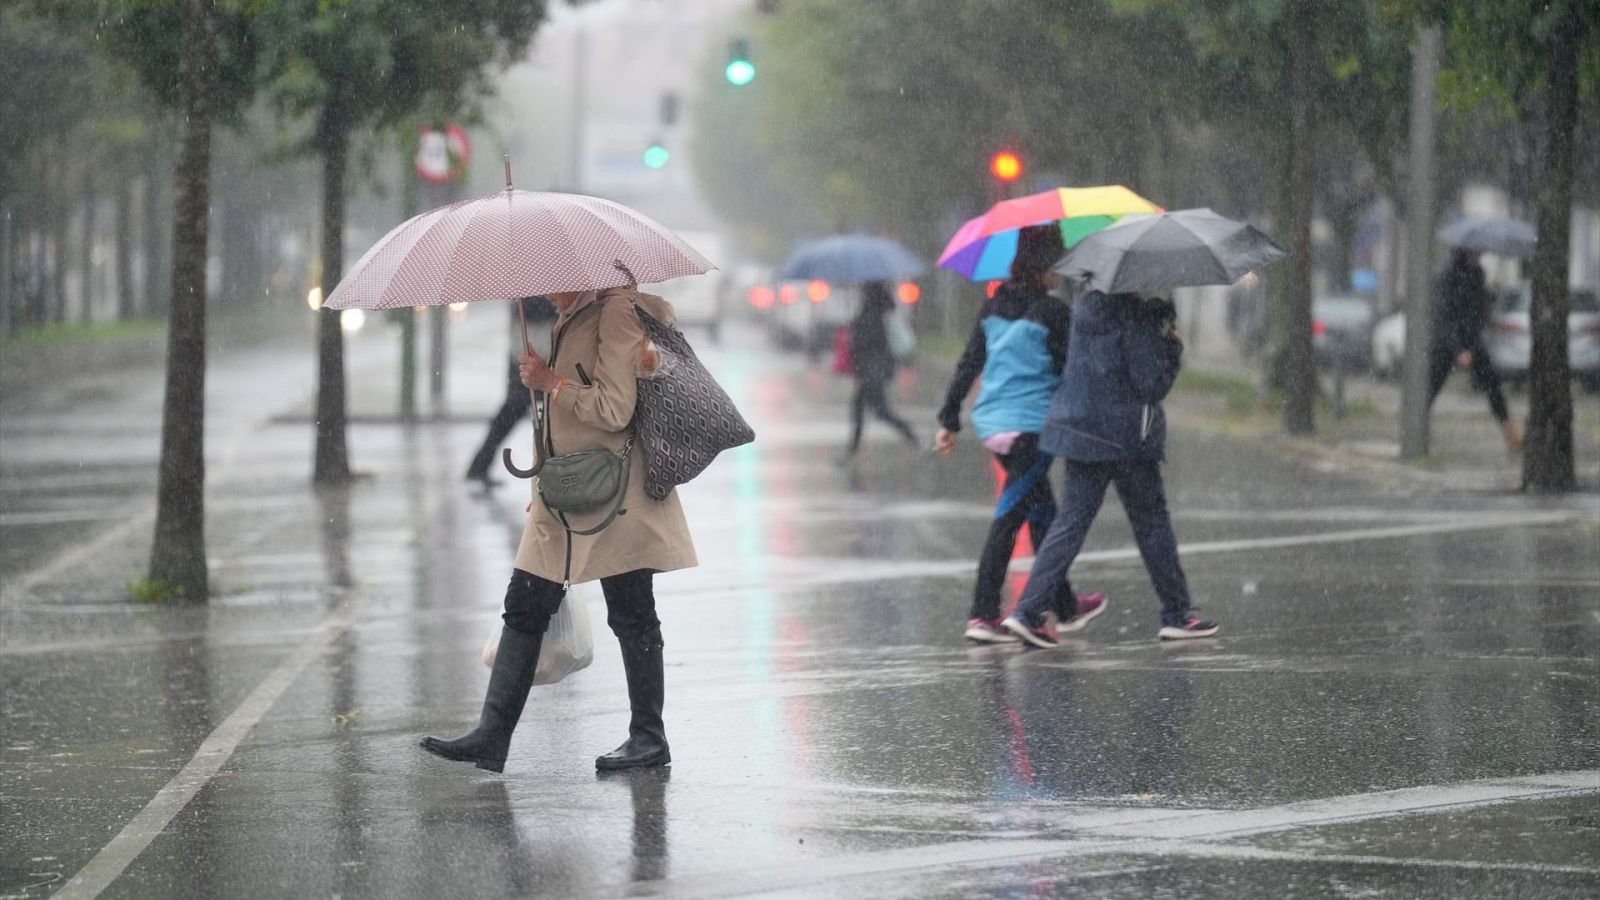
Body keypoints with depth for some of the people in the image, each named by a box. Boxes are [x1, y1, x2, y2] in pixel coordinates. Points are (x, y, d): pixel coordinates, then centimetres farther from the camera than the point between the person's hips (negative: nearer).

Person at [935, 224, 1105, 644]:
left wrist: (949, 420, 14)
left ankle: (1066, 605, 30)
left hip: (992, 421, 7)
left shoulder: (994, 306, 8)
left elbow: (968, 364, 10)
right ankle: (982, 615, -10)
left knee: (1042, 514, 19)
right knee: (1008, 518, -6)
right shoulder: (1053, 312, -12)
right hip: (1031, 424, -7)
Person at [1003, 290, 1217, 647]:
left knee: (1073, 519, 6)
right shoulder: (1136, 317, -17)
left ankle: (1029, 611, -5)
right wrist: (1172, 346, -3)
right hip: (1127, 437, -6)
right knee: (1152, 521, 8)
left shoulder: (1088, 306, 7)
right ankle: (1177, 615, 17)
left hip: (1080, 428, 7)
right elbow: (1152, 386, -18)